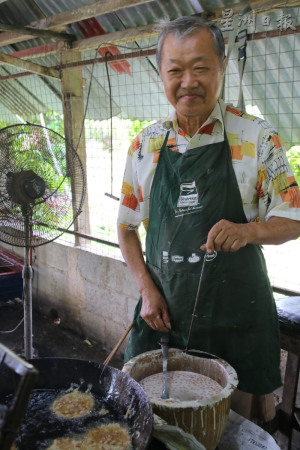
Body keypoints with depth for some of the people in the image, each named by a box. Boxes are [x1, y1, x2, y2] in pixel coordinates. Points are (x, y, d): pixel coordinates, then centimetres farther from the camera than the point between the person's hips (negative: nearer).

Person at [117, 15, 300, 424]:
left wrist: (249, 230, -25)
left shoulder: (257, 138, -6)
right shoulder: (145, 145, 2)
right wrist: (147, 291, -3)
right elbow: (126, 226, 8)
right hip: (162, 311, 3)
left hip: (237, 314, -2)